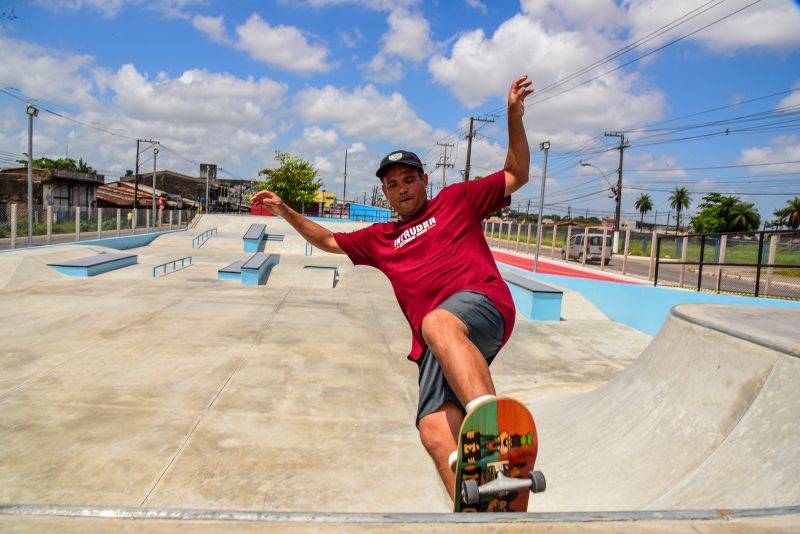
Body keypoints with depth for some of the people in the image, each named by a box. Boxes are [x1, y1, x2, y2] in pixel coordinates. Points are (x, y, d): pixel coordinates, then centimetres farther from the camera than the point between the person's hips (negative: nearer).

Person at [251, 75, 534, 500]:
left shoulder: (456, 200, 22)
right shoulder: (381, 238, 33)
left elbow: (516, 175, 21)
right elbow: (329, 241, 43)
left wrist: (514, 117, 10)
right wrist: (285, 212, 36)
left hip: (480, 302, -4)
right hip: (435, 344, 4)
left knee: (437, 323, -41)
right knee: (435, 433, -22)